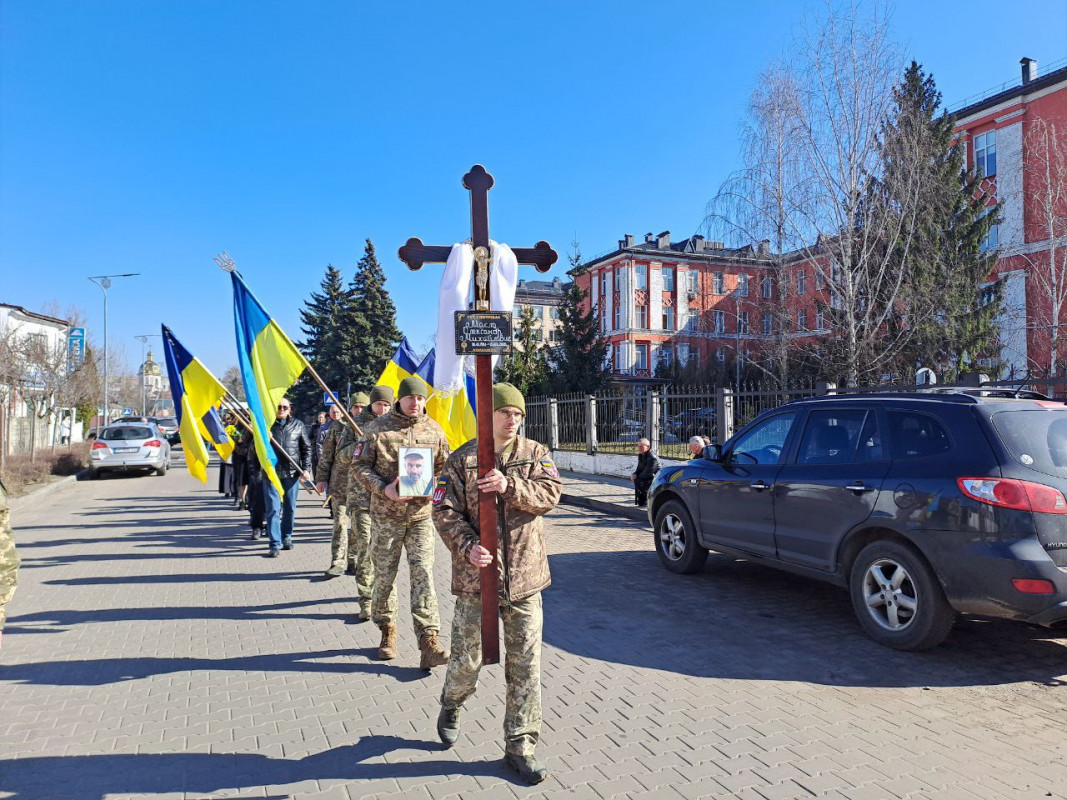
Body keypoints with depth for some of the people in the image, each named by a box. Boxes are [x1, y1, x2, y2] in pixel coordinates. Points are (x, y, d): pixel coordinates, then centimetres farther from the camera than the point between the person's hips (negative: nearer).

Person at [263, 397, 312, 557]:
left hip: (292, 472, 2)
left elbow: (306, 448, 8)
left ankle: (286, 537, 28)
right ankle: (275, 544, -1)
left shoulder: (298, 425, 6)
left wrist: (306, 469, 0)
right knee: (273, 508, -4)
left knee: (290, 507, 12)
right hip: (271, 472, -1)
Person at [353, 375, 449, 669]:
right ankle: (387, 631, 30)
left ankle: (428, 642, -6)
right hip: (386, 515, -1)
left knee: (422, 575, -6)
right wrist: (383, 489, -17)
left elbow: (445, 467, 12)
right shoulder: (379, 428, -3)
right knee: (385, 576, 10)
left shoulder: (434, 430, 5)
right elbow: (361, 465, -2)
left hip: (421, 514, 1)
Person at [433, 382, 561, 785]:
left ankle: (520, 745, 21)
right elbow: (444, 511, -5)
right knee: (467, 658, 9)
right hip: (476, 575, -1)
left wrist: (510, 486, -26)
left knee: (525, 665, 6)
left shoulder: (536, 454, 4)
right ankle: (451, 705, 43)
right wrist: (467, 547, -20)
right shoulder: (462, 460, -2)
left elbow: (550, 494, -10)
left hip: (524, 577, 2)